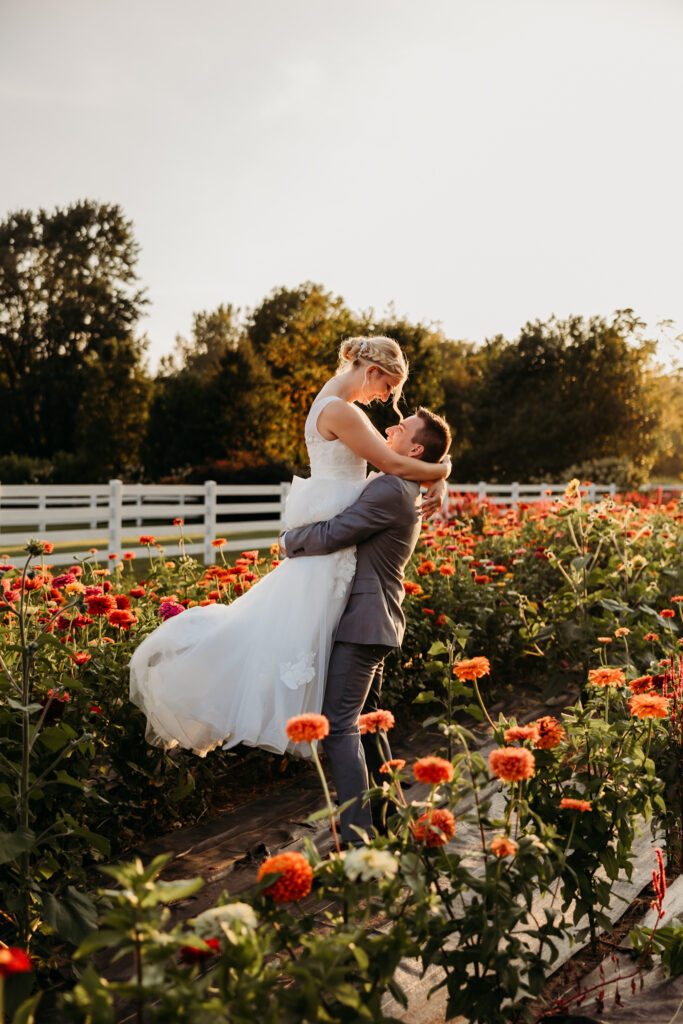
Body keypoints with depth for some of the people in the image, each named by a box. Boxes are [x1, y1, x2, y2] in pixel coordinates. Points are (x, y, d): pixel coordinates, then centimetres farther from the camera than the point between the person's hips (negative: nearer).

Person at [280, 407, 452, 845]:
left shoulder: (391, 489, -17)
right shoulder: (407, 490, 16)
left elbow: (330, 536, -19)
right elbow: (355, 531, 24)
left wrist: (289, 539, -1)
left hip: (363, 622, -11)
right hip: (377, 621, 11)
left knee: (339, 725, -11)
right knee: (366, 720, 20)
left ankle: (358, 837, -10)